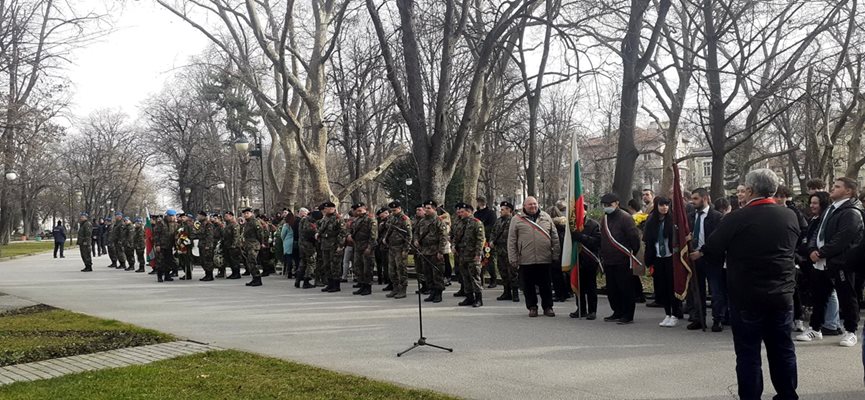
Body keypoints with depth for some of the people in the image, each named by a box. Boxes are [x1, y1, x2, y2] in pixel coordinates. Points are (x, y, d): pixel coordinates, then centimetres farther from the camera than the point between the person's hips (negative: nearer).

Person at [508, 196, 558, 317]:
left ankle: (548, 307, 20)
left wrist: (555, 255, 5)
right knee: (528, 286, 6)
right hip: (525, 260, -1)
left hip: (545, 259, 1)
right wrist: (513, 259, -3)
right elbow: (511, 242, 1)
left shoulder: (546, 217, 9)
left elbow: (555, 238, 10)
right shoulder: (517, 220, 2)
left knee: (546, 285, 8)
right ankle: (532, 307, 20)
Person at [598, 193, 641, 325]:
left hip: (623, 261, -8)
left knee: (626, 288, -2)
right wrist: (602, 254, 18)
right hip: (608, 261, 8)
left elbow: (634, 237, -13)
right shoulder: (605, 219, 14)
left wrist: (632, 253, -6)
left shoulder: (625, 217, -12)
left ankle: (628, 315, 5)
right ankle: (617, 312, 24)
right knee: (612, 289, 12)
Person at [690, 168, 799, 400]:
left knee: (748, 352, 4)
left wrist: (698, 253, 15)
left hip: (747, 296, -5)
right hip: (782, 294, 5)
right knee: (782, 348, 16)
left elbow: (712, 249, -6)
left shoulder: (737, 218, -16)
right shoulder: (790, 217, 0)